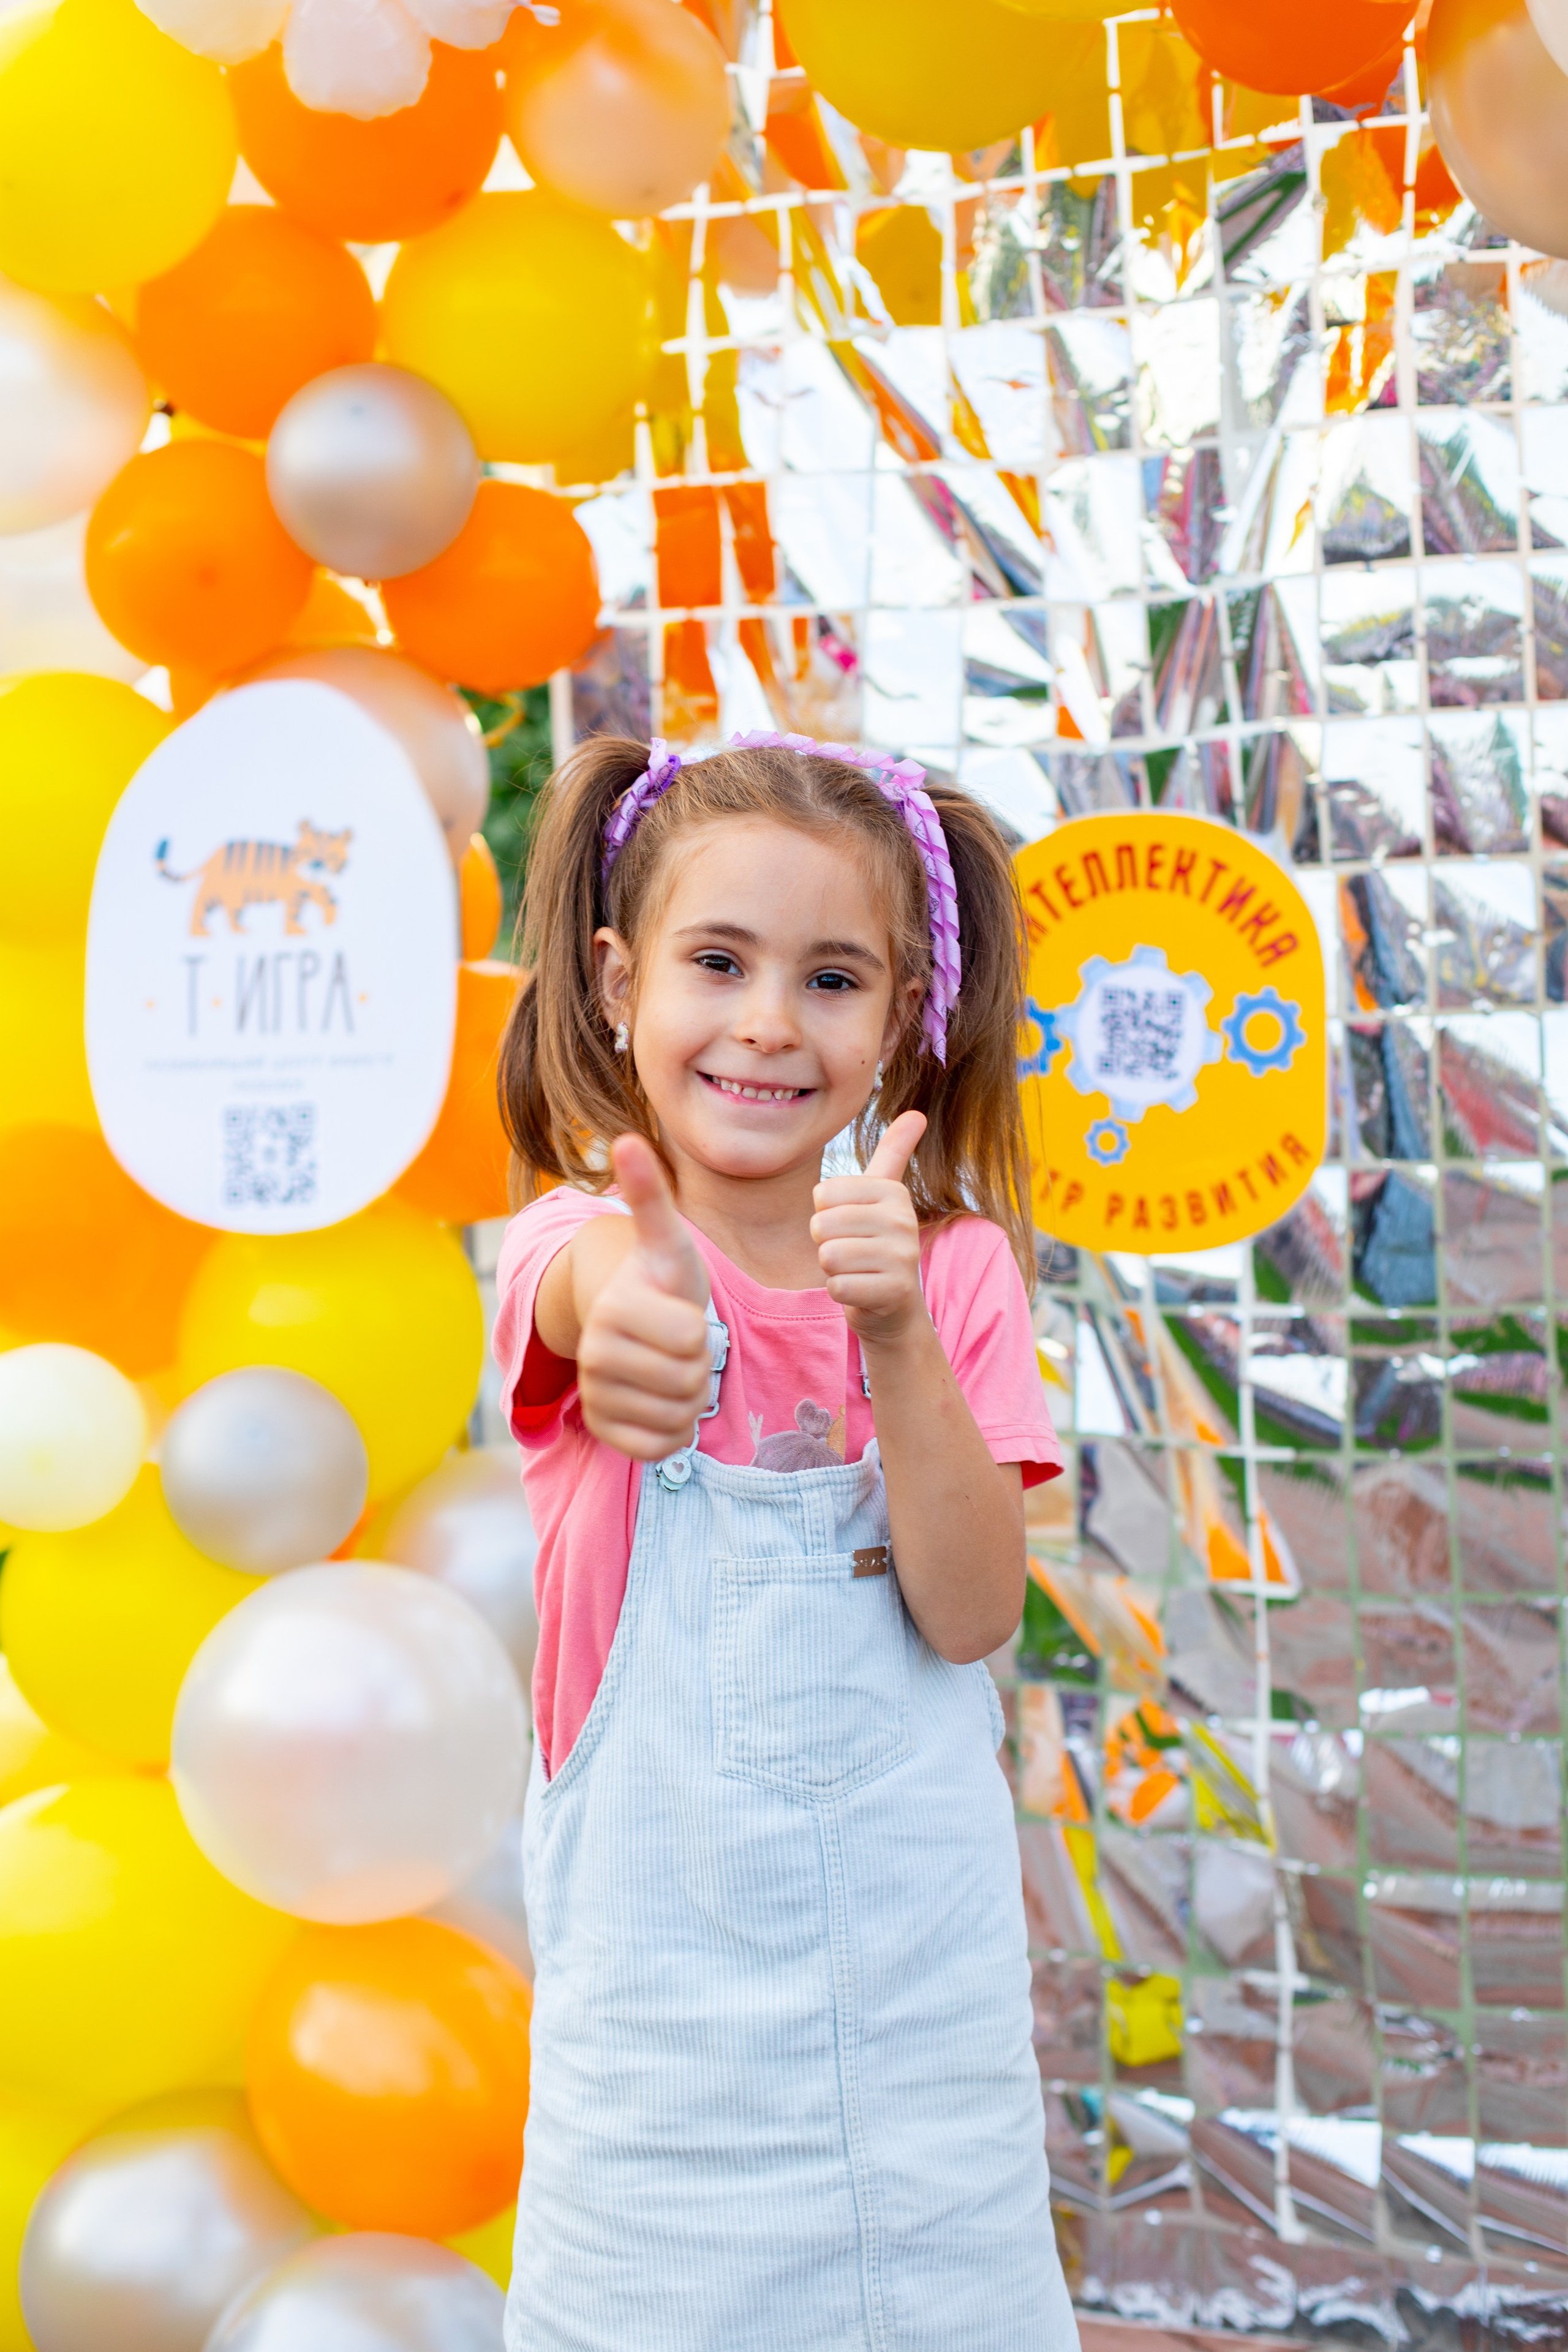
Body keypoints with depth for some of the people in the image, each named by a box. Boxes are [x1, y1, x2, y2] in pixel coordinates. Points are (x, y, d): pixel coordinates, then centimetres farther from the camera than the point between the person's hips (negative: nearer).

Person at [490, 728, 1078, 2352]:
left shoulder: (957, 1265, 0)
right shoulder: (576, 1235, -7)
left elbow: (973, 1612, -11)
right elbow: (599, 1292, -33)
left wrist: (901, 1335, -26)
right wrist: (646, 1308, -57)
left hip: (926, 1990, 2)